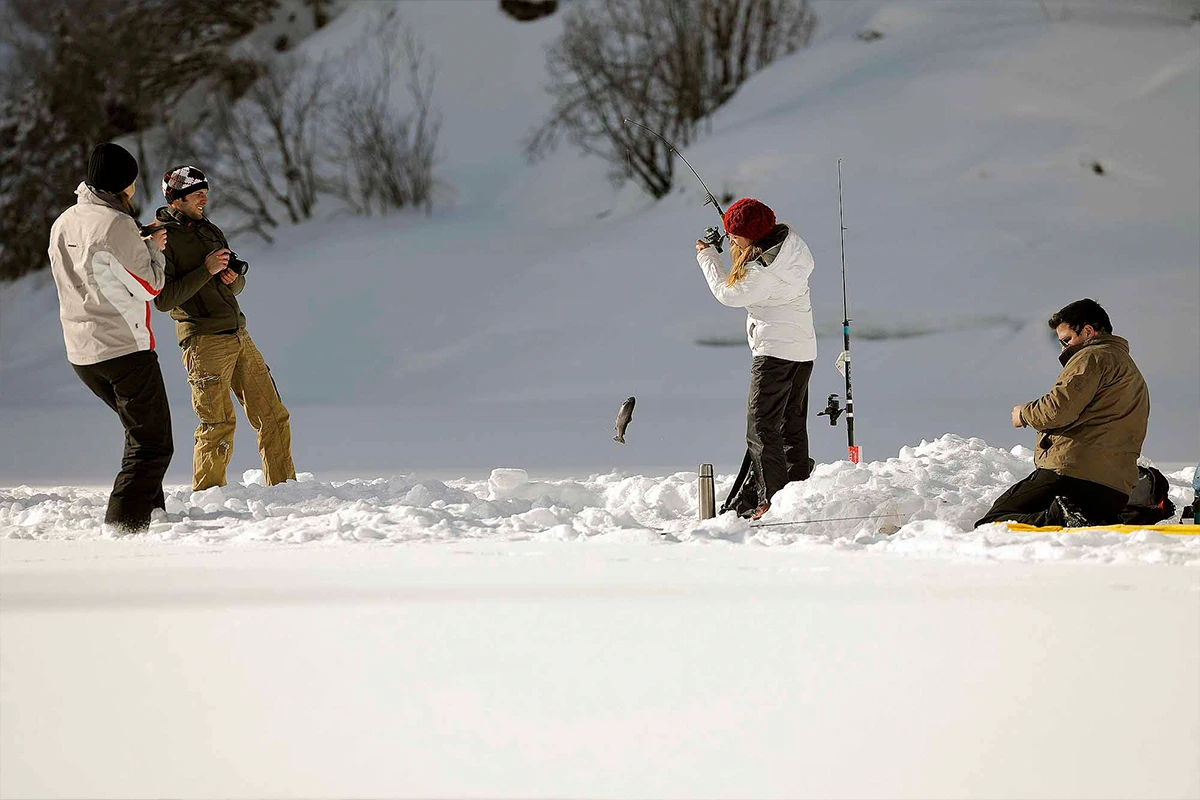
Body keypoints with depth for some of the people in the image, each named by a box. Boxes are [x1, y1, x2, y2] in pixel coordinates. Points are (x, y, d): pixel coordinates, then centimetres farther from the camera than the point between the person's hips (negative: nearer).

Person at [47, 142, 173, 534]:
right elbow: (150, 285, -10)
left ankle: (151, 512, 30)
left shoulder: (63, 224, 11)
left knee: (140, 431, 26)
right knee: (153, 445, -4)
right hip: (125, 348, -9)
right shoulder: (115, 224, -15)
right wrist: (153, 249, 7)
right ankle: (122, 526, -14)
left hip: (81, 353, 9)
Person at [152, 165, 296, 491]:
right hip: (204, 341, -7)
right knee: (218, 425, -10)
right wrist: (206, 271, -16)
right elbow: (163, 299, -14)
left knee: (273, 417, 6)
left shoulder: (210, 230, 18)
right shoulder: (161, 238, -5)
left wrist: (232, 278, -1)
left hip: (239, 337, 7)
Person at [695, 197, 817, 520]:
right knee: (793, 426, 15)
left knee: (761, 426, -7)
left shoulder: (760, 272, -24)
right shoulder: (791, 240, -2)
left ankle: (772, 498, -15)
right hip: (804, 348, 9)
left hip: (775, 349, -9)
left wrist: (707, 255, 8)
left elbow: (727, 293, -6)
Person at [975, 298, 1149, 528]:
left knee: (990, 526, -11)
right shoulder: (1130, 369, 29)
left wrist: (1024, 414, 6)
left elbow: (1059, 408, -13)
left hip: (1072, 471, -9)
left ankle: (1060, 519, -34)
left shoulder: (1093, 357, -2)